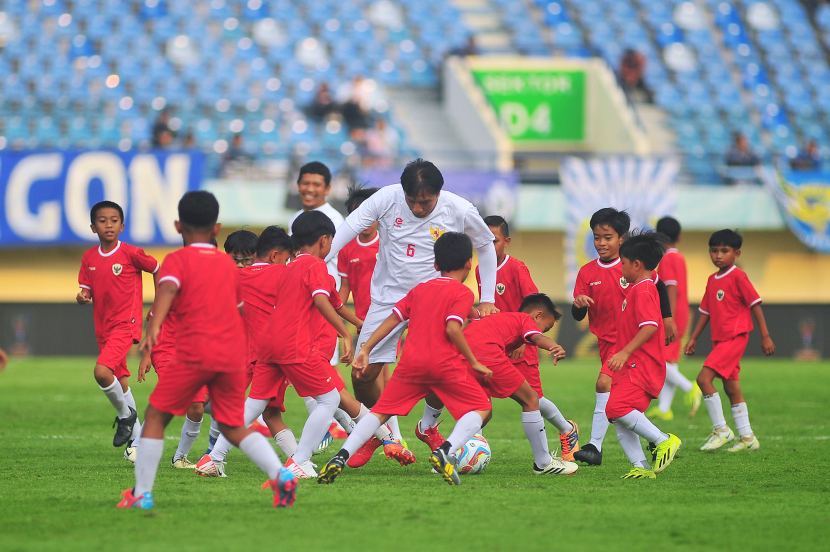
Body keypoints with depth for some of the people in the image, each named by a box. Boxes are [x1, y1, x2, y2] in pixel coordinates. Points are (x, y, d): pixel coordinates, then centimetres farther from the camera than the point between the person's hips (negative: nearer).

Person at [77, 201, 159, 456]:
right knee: (120, 382, 13)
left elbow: (157, 270, 4)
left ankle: (125, 415, -1)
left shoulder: (131, 253, -10)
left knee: (102, 372, -25)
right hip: (103, 327, 6)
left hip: (126, 323, -6)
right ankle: (137, 437, 25)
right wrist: (83, 297, -15)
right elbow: (86, 289, 9)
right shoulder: (89, 258, 5)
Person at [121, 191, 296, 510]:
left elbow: (168, 289, -18)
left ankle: (142, 493, 5)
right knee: (233, 427, 13)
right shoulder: (228, 264, 19)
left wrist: (154, 326, -34)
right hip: (233, 356, 5)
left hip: (195, 355, -5)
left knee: (156, 415, 9)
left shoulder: (178, 260, 3)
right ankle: (281, 475, -8)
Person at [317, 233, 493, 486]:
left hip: (411, 362, 4)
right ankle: (446, 451, -17)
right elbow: (452, 328, -11)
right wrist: (474, 362, -5)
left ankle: (342, 457, -8)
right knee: (481, 409, 8)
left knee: (380, 412, 12)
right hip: (445, 365, -4)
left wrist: (365, 350, 14)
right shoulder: (463, 293, 3)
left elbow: (393, 318, 14)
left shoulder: (419, 289, 20)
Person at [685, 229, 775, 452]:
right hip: (720, 339, 9)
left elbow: (755, 304, -10)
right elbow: (706, 311, 20)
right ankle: (747, 438, 17)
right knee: (731, 388, 10)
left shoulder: (738, 277, -10)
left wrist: (765, 336, -12)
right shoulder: (712, 280, 14)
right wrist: (693, 338, 17)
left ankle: (721, 429, -10)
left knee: (704, 377, -18)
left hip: (735, 337, -9)